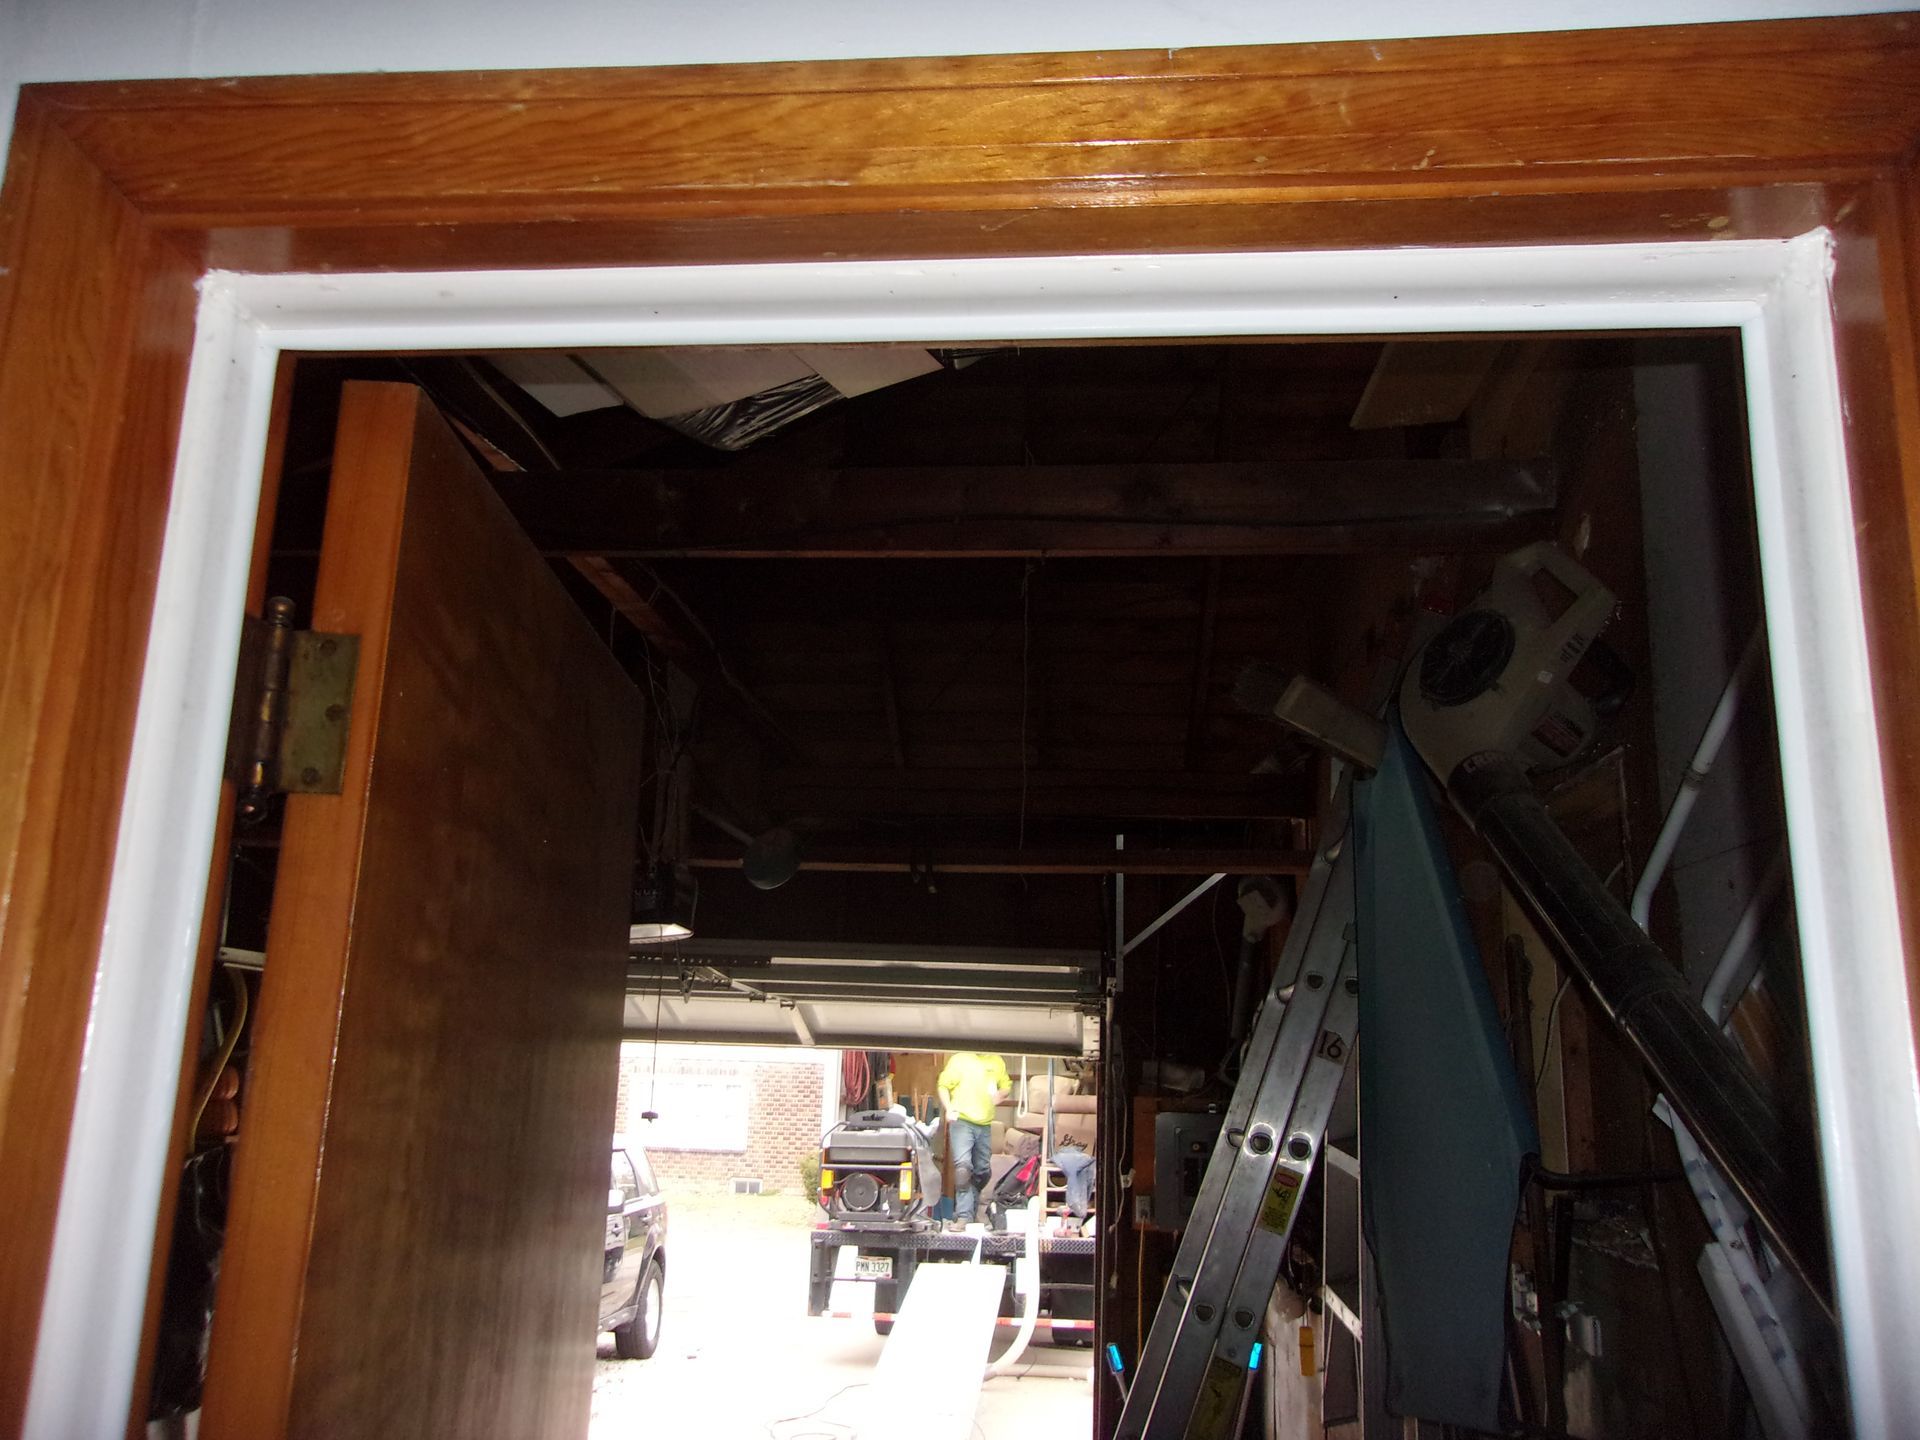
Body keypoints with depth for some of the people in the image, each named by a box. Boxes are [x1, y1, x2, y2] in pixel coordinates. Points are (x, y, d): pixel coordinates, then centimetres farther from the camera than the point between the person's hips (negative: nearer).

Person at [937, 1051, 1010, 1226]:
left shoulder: (997, 1062, 9)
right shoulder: (959, 1060, -2)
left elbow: (1007, 1086, 22)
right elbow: (942, 1085, 1)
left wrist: (1000, 1094, 0)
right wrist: (948, 1109, -11)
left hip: (985, 1125, 5)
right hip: (961, 1121, -5)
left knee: (983, 1170, 13)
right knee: (963, 1164, -18)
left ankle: (970, 1203, 35)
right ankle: (964, 1215, -14)